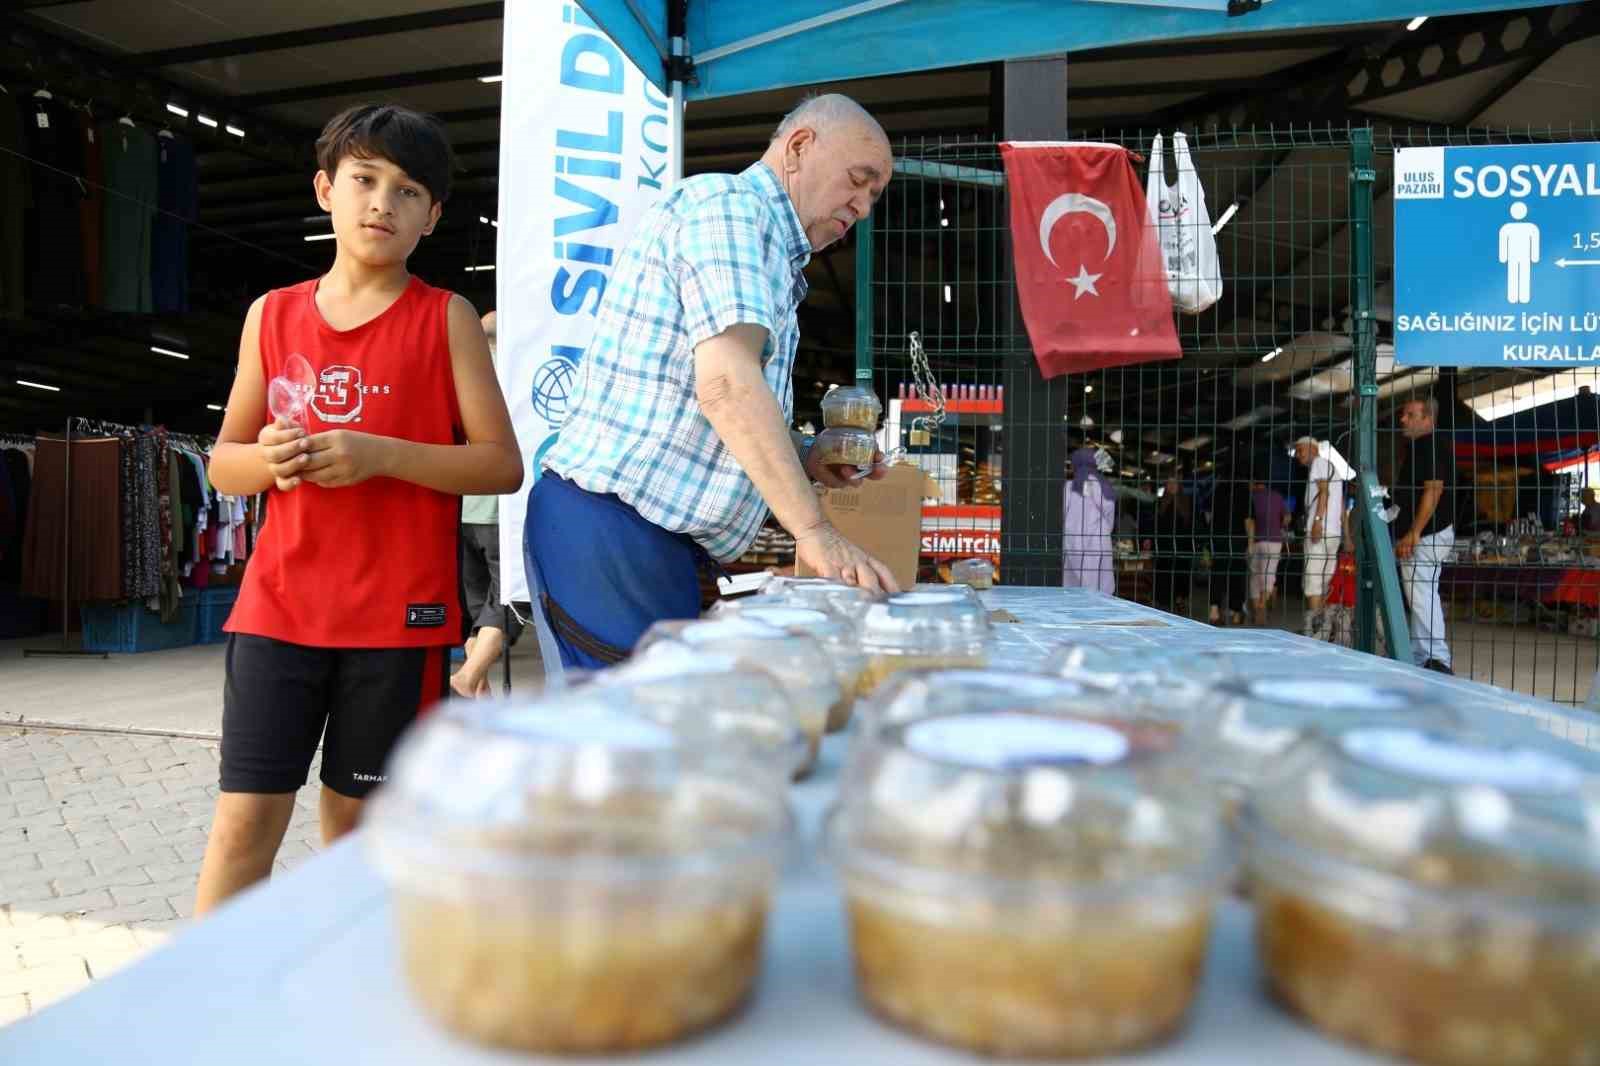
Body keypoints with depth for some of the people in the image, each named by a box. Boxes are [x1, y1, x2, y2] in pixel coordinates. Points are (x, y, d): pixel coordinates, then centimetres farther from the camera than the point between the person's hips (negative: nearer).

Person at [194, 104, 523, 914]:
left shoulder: (446, 318, 1)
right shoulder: (272, 314, 9)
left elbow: (502, 465, -4)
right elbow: (224, 463, 14)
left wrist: (382, 455, -17)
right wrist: (269, 459, -9)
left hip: (400, 611, -2)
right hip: (280, 601, 2)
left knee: (357, 815, 9)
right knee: (246, 814, 1)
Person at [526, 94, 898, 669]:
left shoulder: (764, 247, 25)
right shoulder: (731, 203, -7)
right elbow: (727, 383, -23)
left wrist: (805, 464, 10)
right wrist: (813, 530, -26)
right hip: (615, 530, -10)